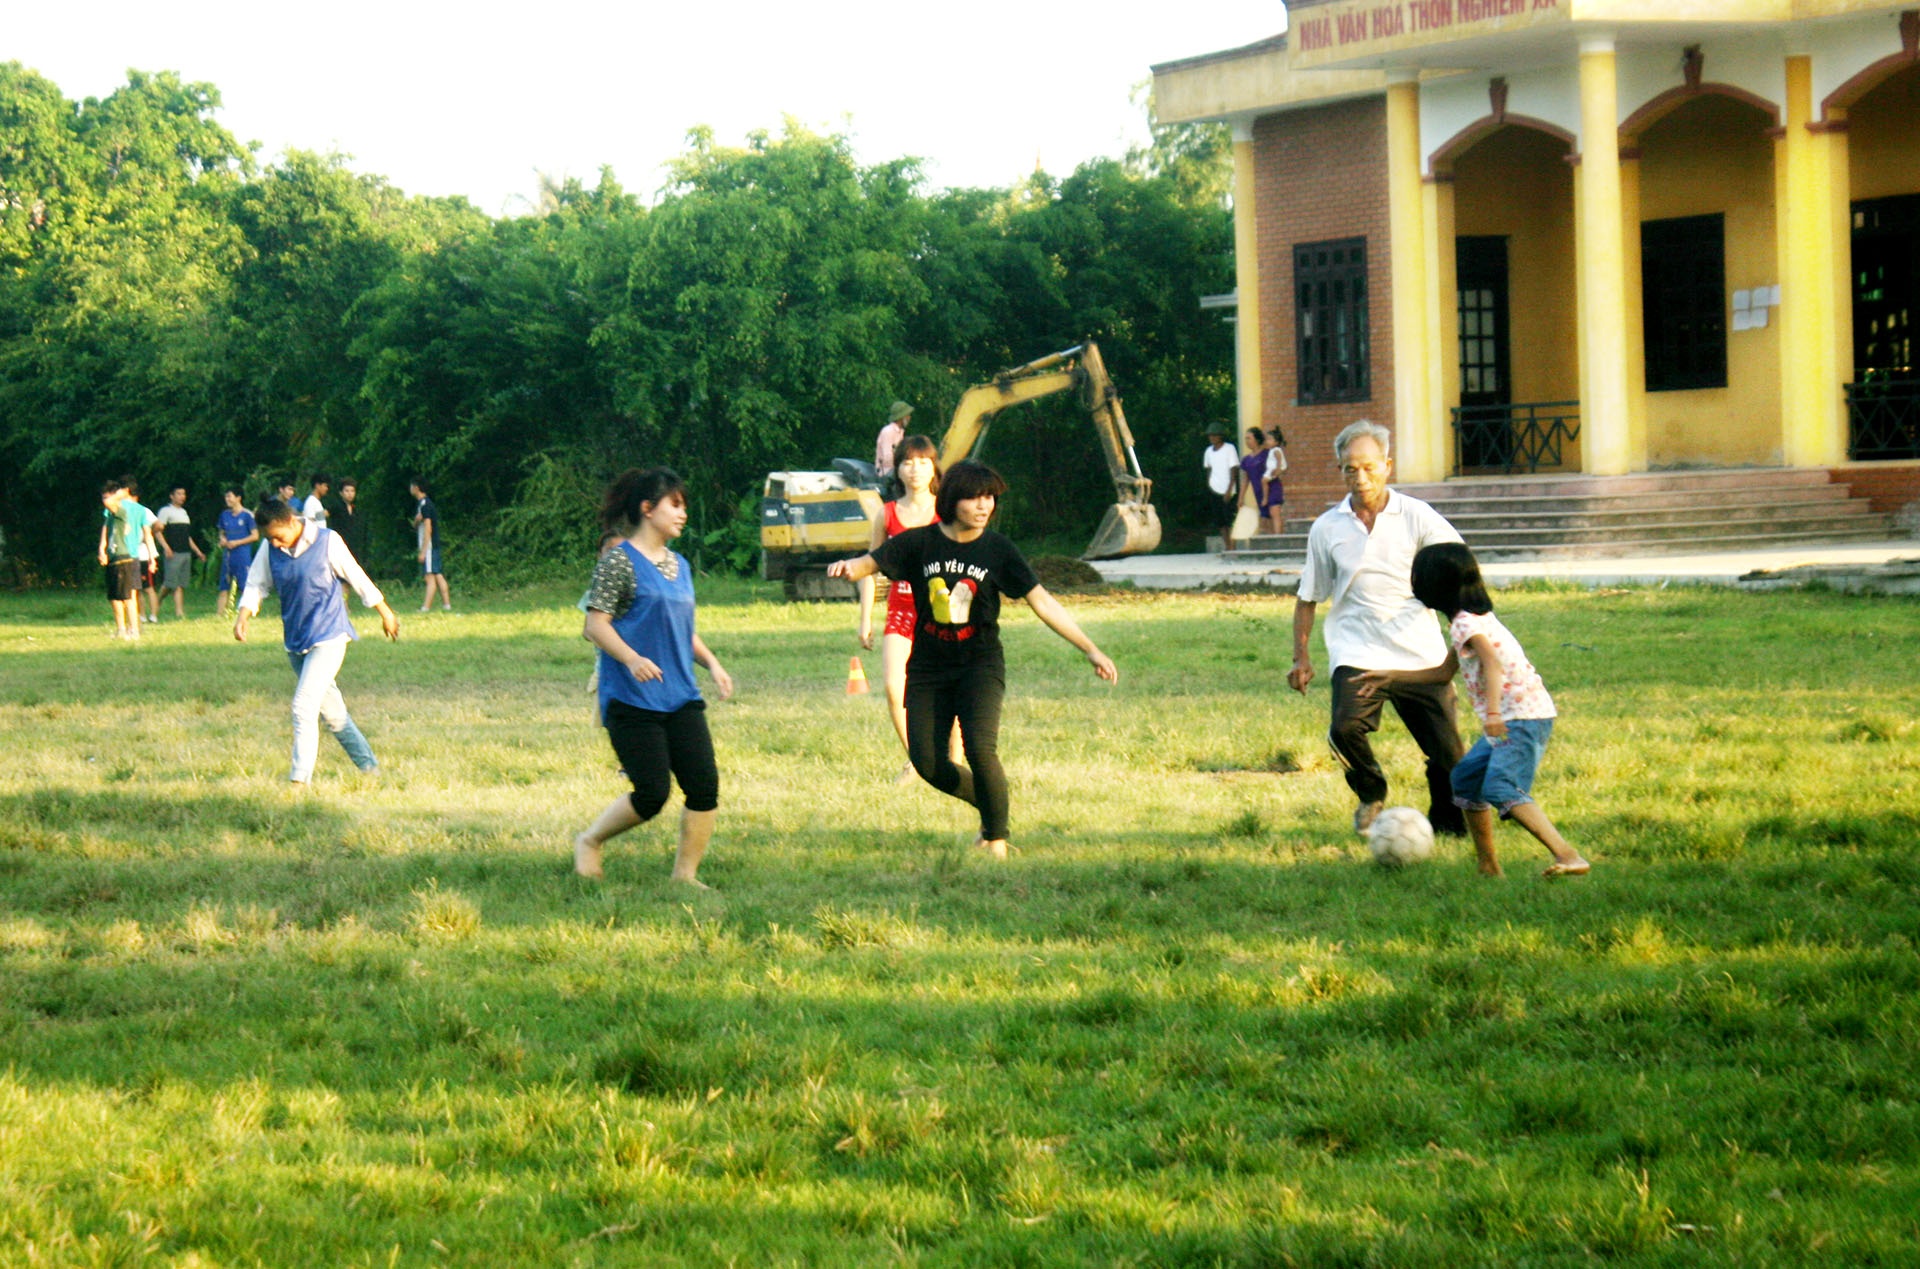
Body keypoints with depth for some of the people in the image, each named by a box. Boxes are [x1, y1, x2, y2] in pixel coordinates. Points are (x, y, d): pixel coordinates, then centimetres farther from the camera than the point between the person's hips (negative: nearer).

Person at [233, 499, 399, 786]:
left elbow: (357, 578, -2)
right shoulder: (270, 551, 0)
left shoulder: (327, 541, -11)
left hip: (328, 636, -6)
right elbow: (256, 585, 6)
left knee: (305, 706, -17)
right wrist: (243, 615, -13)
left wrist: (385, 613, 8)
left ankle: (299, 780, -16)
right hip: (295, 641, 6)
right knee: (331, 710, 14)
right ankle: (368, 767, 28)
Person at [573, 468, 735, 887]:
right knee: (652, 794, -10)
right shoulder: (619, 562, -7)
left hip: (681, 698, 7)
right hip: (632, 700, -7)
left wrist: (712, 664, 12)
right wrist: (632, 659, -27)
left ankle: (685, 874, 8)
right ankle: (589, 841, 15)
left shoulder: (679, 566, 17)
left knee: (704, 787, -5)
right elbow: (595, 625, -13)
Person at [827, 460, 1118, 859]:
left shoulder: (997, 550, -4)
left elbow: (1042, 602, -4)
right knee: (927, 762, -6)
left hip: (980, 664, -2)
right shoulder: (920, 543, -3)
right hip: (929, 666, 2)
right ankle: (988, 803, 23)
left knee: (980, 748, -22)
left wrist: (1090, 650, -8)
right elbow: (870, 563, -6)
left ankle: (996, 840, -4)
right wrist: (848, 568, -32)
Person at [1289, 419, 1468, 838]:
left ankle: (1448, 823, 24)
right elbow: (1308, 598, 15)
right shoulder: (1327, 528, 6)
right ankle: (1370, 795, 4)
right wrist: (1301, 657, 9)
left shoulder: (1416, 517, 0)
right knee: (1346, 728, -25)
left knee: (1445, 749, -2)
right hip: (1357, 653, 0)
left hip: (1419, 653, 0)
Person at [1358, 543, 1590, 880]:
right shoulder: (1475, 618, 20)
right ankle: (1488, 868, 26)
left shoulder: (1466, 623, -12)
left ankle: (1569, 857, -39)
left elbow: (1493, 665, -29)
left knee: (1503, 790, -25)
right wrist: (1392, 676, 37)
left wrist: (1493, 712, -42)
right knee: (1466, 778, 21)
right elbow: (1445, 672, 32)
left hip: (1522, 716, -11)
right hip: (1509, 720, 11)